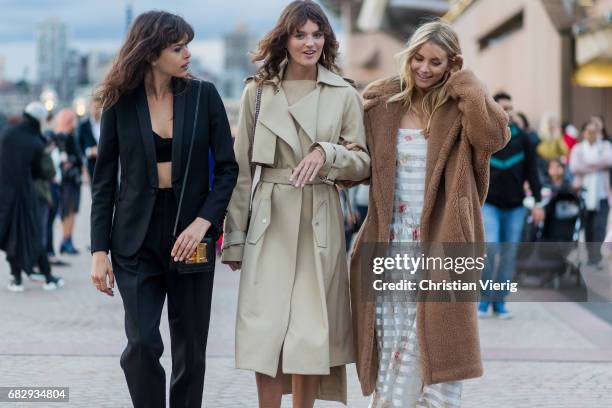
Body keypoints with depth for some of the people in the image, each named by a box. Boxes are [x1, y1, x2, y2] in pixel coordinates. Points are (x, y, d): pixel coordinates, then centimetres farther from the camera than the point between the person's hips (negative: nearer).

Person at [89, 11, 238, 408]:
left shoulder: (203, 95, 0)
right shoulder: (121, 103, -1)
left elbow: (227, 167, 0)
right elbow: (104, 180, 2)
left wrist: (203, 222, -14)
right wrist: (99, 250, -4)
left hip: (190, 232, 1)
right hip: (137, 237, -1)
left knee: (190, 349, 6)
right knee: (143, 344, -11)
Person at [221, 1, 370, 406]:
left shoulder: (345, 96, 3)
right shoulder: (258, 91, 4)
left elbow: (363, 164, 6)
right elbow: (241, 169, 6)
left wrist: (327, 153, -15)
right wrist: (234, 236, 3)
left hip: (320, 224, 0)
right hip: (270, 221, 0)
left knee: (310, 332, 1)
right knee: (265, 330, -3)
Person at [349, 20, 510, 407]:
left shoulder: (460, 107, -2)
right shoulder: (382, 100, 7)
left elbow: (495, 134, -23)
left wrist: (464, 82, -14)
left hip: (440, 244, -3)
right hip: (390, 243, 3)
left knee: (435, 348, 0)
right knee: (391, 342, 7)